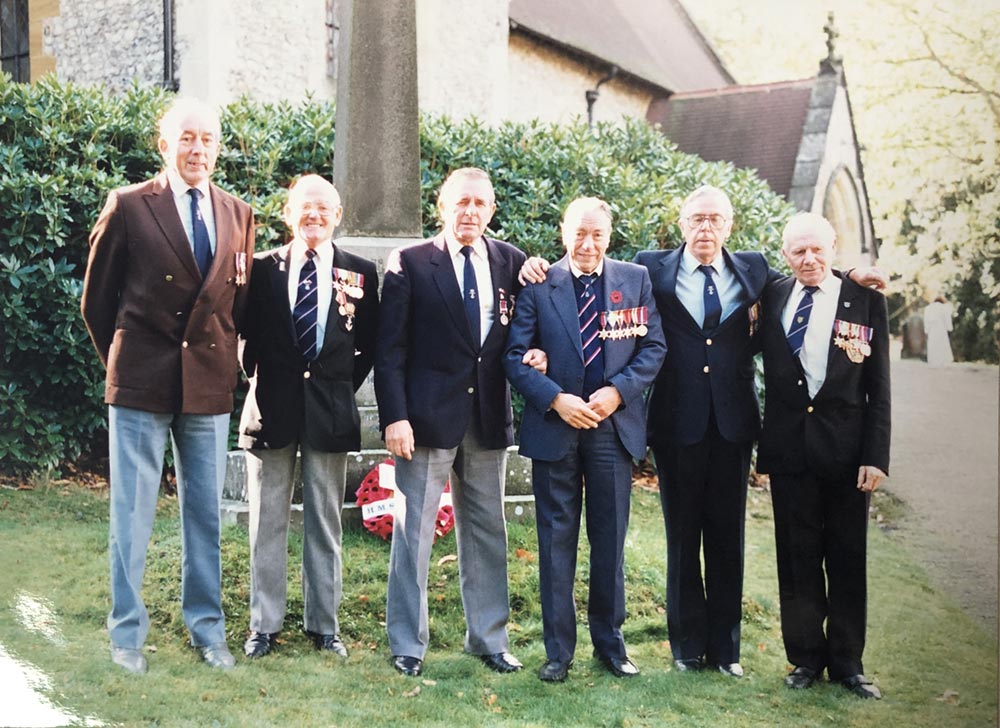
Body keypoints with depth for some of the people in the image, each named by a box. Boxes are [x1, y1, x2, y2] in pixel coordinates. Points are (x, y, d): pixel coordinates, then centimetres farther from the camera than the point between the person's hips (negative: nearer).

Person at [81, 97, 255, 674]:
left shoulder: (239, 215, 8)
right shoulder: (129, 206, -3)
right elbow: (96, 299, 4)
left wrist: (222, 359, 7)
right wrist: (121, 361, 9)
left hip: (210, 386, 3)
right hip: (141, 386, -3)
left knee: (206, 515, 11)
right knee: (132, 515, 5)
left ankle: (208, 630, 24)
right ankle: (127, 633, 19)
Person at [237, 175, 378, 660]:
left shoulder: (361, 272, 4)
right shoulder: (262, 268, 3)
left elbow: (371, 343, 10)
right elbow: (246, 333, 10)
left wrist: (345, 384, 4)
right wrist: (257, 378, 3)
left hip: (331, 409, 0)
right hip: (272, 405, 0)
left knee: (325, 524, 8)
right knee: (267, 521, 7)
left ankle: (324, 626, 19)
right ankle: (264, 624, 18)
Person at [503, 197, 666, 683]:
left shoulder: (636, 280, 4)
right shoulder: (538, 286, 0)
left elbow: (653, 347, 3)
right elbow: (515, 356, -2)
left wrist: (618, 391, -12)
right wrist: (557, 399, -14)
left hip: (614, 425, 1)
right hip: (554, 426, -1)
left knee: (610, 540, 9)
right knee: (556, 541, 6)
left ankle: (609, 641, 24)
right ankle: (558, 649, 17)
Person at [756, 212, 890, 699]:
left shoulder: (866, 300, -1)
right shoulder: (772, 298, 5)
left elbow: (879, 386, -2)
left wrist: (875, 455, -7)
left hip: (845, 447, -1)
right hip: (789, 445, 2)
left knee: (847, 558, 8)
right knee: (797, 557, 9)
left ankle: (846, 662, 21)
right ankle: (806, 657, 22)